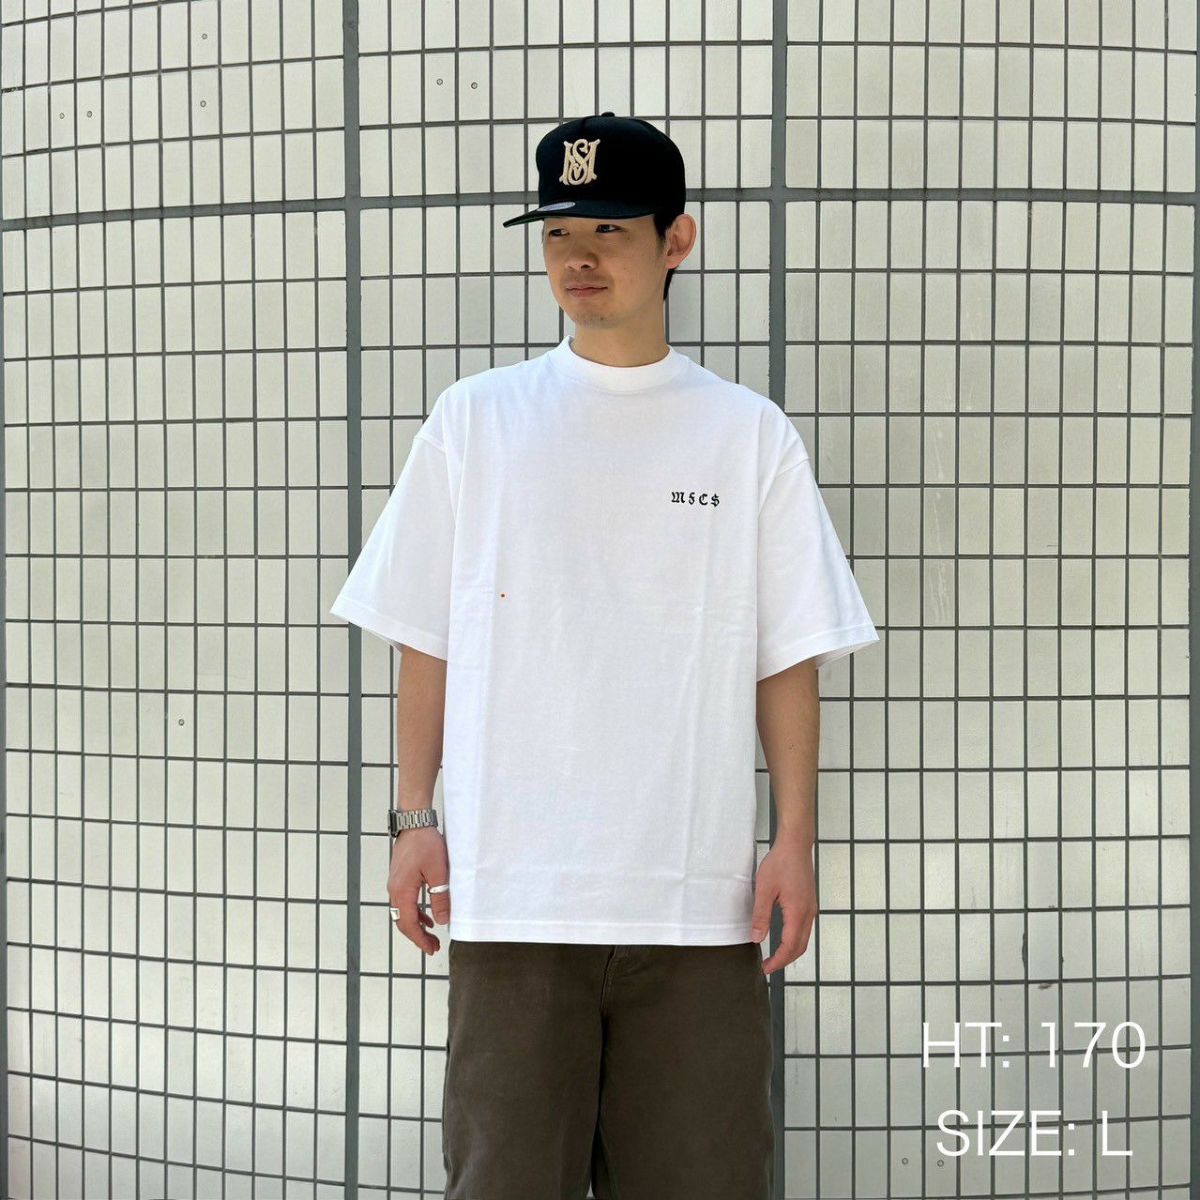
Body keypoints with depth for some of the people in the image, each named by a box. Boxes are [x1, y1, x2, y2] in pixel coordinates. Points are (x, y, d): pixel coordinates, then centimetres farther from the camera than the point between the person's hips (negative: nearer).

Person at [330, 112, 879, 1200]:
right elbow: (426, 640, 8)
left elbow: (789, 658, 5)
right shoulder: (476, 420, 7)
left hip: (698, 895, 0)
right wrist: (414, 820, 3)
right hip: (509, 886, 0)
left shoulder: (750, 434, 6)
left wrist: (795, 839, -1)